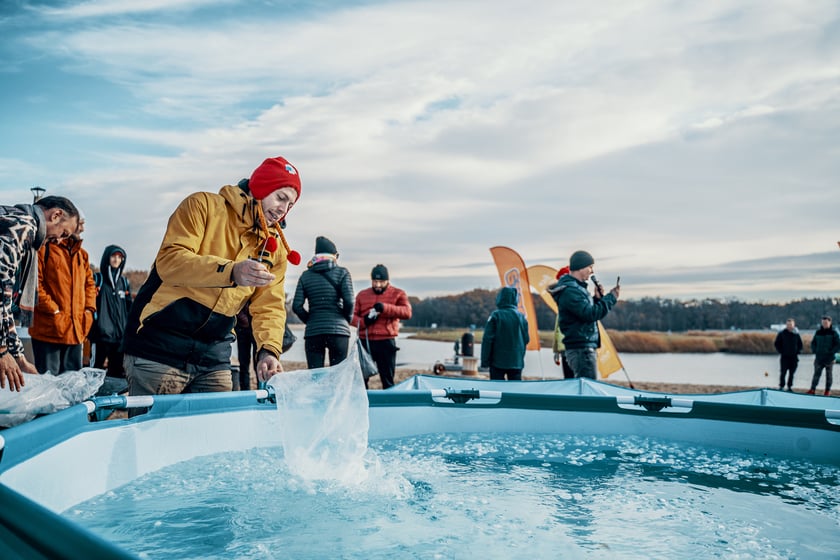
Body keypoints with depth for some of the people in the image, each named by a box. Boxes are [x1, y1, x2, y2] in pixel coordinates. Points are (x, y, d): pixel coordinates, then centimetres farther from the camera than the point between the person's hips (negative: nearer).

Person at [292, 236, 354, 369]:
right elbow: (349, 301, -7)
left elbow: (297, 306, 2)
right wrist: (347, 320, 10)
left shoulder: (306, 275, 10)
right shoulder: (342, 273, 3)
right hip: (338, 329, -2)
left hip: (312, 332, 2)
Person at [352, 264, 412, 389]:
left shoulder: (397, 294, 6)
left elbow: (407, 312, -9)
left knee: (387, 379, 3)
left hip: (386, 342, -2)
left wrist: (385, 307, -21)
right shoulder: (362, 295, 16)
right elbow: (352, 314, 11)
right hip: (365, 341, 3)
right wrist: (363, 321, -11)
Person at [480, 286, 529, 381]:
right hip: (516, 361, 3)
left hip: (498, 361, -3)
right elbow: (526, 339, 8)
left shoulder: (495, 316, -9)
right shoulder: (521, 317, 2)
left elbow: (487, 340, -10)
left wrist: (485, 360, -4)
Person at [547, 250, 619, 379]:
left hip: (583, 348, 11)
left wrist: (597, 298, 6)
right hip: (581, 349, -11)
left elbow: (587, 312, 21)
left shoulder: (576, 287, 16)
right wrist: (611, 298, -14)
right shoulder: (570, 291, -17)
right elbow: (590, 314, -23)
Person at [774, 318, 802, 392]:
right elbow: (776, 343, 3)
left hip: (794, 357, 3)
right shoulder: (782, 333, -2)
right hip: (784, 357, -3)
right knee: (783, 373, -4)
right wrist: (780, 351, -4)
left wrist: (798, 351, 4)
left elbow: (800, 344, 16)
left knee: (792, 373, 7)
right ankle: (781, 387, 3)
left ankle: (790, 387, 15)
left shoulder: (796, 333, 5)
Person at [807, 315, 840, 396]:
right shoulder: (818, 332, 7)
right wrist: (815, 351, 4)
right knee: (817, 374, 3)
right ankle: (813, 389, 4)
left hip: (829, 358, -3)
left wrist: (831, 352, -12)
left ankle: (828, 390, 16)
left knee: (828, 375, 7)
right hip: (819, 358, 3)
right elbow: (813, 343, 16)